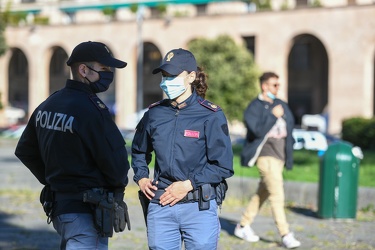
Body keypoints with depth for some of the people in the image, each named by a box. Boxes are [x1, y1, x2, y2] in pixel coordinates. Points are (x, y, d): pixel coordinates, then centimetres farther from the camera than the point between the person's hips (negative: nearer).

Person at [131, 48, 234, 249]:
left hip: (199, 208, -3)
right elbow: (139, 151, 24)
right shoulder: (154, 114, 7)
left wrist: (188, 184, -13)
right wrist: (141, 178, 6)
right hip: (160, 207, 3)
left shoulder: (210, 115, -4)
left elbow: (223, 166, -6)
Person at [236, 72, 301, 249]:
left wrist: (288, 143, 15)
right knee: (277, 195, -13)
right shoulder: (254, 107, -9)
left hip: (279, 156, 8)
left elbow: (290, 123, 26)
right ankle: (285, 235, -12)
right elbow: (257, 131, -21)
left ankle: (243, 226, 27)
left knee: (262, 193, 14)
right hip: (266, 156, -8)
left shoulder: (281, 105, 13)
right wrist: (273, 116, -19)